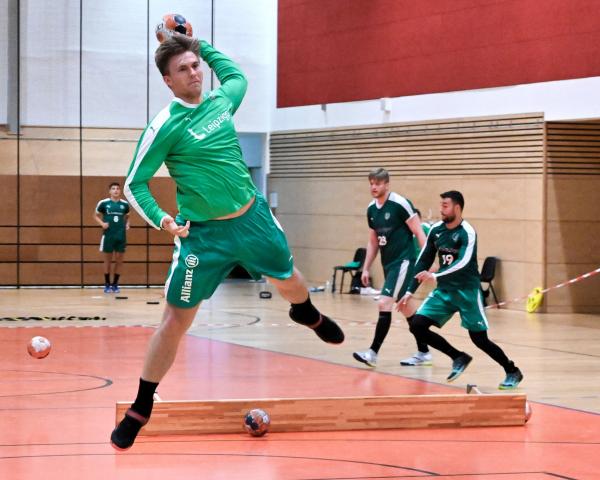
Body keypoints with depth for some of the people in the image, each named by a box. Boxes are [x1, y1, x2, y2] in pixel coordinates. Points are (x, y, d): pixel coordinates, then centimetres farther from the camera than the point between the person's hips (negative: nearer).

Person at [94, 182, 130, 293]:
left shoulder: (125, 204, 4)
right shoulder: (103, 203, -3)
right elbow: (96, 216, 6)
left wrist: (127, 224, -1)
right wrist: (102, 223, -11)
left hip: (121, 236, 2)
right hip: (108, 235, -2)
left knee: (119, 261, 5)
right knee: (107, 261, 5)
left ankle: (115, 284, 16)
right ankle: (107, 285, 15)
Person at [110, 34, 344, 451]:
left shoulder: (221, 100, -1)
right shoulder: (166, 126, -16)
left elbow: (236, 75, 25)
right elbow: (134, 185, -13)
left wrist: (199, 44, 19)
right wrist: (162, 219, -29)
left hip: (252, 216, 5)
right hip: (203, 232, -5)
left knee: (288, 279, 25)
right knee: (176, 319, -7)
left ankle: (307, 314, 62)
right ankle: (141, 409, 4)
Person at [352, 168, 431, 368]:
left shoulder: (400, 203, -14)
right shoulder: (371, 209, 8)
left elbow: (419, 233, -12)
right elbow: (373, 241, 18)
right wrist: (366, 268, 15)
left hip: (403, 261, -8)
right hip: (388, 263, 8)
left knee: (384, 304, -15)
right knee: (407, 308, 13)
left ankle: (373, 352, -13)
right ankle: (423, 352, 22)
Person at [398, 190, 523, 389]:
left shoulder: (467, 233, -16)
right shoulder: (436, 230, 2)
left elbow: (463, 263, -30)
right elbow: (423, 261, 9)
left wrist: (435, 276, -40)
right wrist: (410, 291, 7)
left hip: (467, 291, -6)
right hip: (444, 290, 6)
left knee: (480, 339, -5)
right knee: (417, 326, -8)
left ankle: (513, 372, 17)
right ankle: (459, 358, 8)